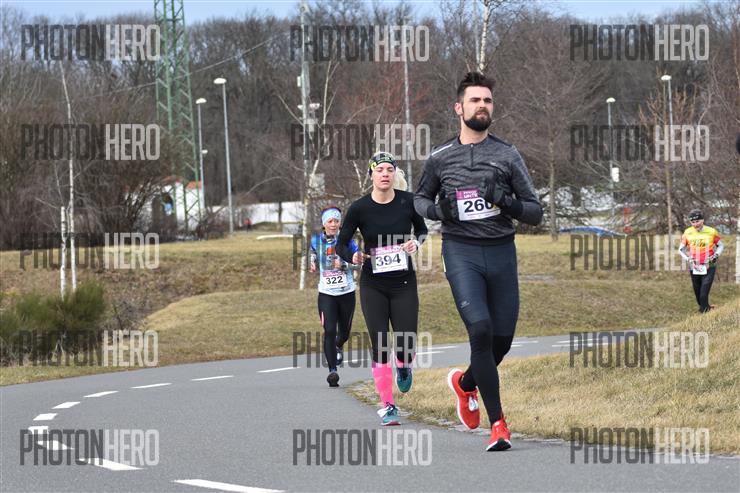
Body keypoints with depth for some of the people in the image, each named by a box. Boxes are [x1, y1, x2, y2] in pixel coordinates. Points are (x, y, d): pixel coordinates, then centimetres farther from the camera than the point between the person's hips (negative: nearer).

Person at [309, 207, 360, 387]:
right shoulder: (316, 240, 2)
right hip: (326, 293, 0)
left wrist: (344, 264, -28)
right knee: (329, 331, -16)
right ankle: (332, 370, -16)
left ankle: (338, 346, 51)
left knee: (344, 332, 15)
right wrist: (312, 264, 2)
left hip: (347, 292, 0)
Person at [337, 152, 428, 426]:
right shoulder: (360, 208, -8)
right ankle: (387, 406, 7)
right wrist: (353, 257, -20)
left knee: (406, 346, -6)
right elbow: (341, 244, 1)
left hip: (404, 283, 0)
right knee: (380, 346, -5)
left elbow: (422, 229, 14)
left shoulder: (408, 201, -5)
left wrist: (416, 242, -8)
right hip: (373, 286, 0)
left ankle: (404, 368, 33)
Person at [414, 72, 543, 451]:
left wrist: (507, 203, -14)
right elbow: (420, 198, 23)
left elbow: (535, 213, 7)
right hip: (461, 252, -2)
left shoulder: (507, 156, 7)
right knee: (480, 328, -19)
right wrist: (437, 210, 0)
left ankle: (465, 382, 38)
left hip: (501, 252, 2)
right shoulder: (440, 158, 7)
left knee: (502, 338, 4)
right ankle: (497, 423, -14)